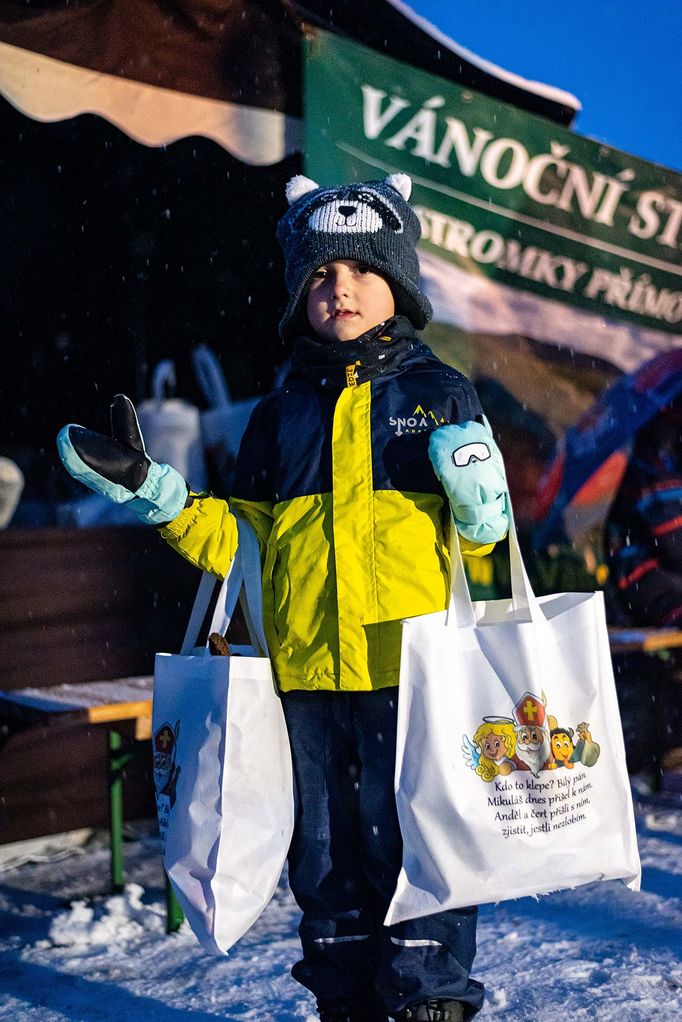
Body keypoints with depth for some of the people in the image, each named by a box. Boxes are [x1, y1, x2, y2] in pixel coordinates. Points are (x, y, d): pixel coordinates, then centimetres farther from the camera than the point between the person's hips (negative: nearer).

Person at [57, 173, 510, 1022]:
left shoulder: (441, 395, 4)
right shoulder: (281, 415, 13)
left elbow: (483, 535, 7)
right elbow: (239, 542, 13)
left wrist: (472, 491, -15)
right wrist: (148, 487, 3)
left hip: (413, 669, -3)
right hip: (307, 671, 4)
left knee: (414, 838, 0)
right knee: (326, 848, 13)